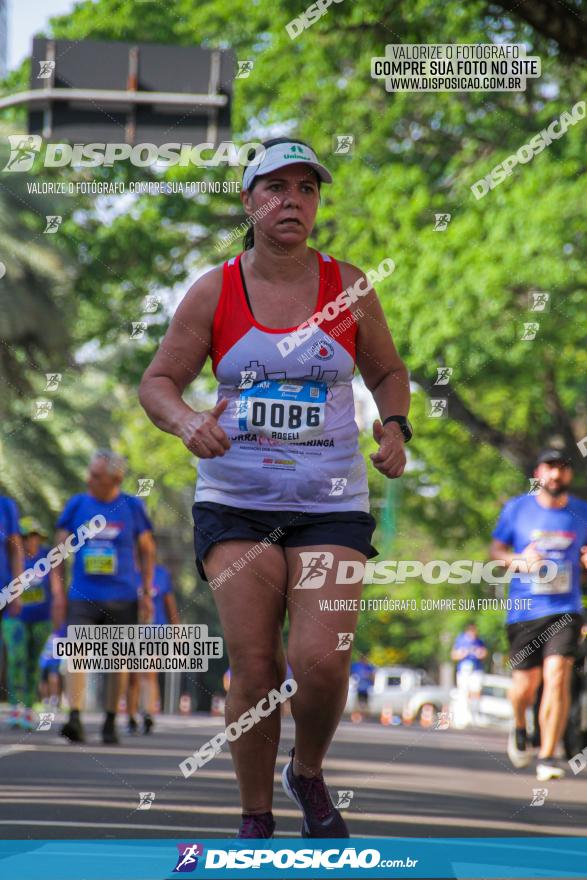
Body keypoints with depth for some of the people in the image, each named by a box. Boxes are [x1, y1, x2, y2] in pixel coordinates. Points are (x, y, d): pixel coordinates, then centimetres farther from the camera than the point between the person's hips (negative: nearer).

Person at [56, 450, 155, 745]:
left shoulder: (132, 507, 1)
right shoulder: (76, 505, 3)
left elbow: (147, 551, 9)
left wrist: (147, 593, 5)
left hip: (121, 598, 0)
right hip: (82, 596, 0)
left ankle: (110, 721, 17)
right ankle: (74, 718, -23)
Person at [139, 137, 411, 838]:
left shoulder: (349, 287, 4)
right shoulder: (214, 291, 2)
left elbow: (387, 371, 17)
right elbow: (157, 381, 5)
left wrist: (393, 426, -3)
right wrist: (188, 422, -16)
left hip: (332, 503, 0)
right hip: (235, 502, 0)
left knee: (320, 662, -15)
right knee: (253, 667, -8)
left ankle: (308, 772, 16)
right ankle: (256, 820, 9)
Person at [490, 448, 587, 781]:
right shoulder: (516, 509, 2)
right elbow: (496, 549, 9)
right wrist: (518, 560, -12)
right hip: (524, 610, 0)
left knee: (557, 676, -17)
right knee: (526, 684, 3)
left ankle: (548, 756, -11)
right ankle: (520, 727, 39)